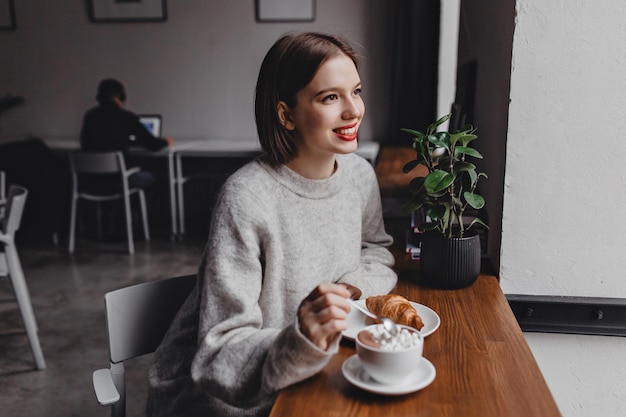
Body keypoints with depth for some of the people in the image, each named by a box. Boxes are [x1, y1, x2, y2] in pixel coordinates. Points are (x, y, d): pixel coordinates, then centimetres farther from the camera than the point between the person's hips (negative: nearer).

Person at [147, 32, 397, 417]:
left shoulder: (360, 175, -5)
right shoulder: (247, 198, -24)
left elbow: (375, 248, 14)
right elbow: (220, 358, -22)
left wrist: (353, 287, -6)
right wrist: (299, 342, -39)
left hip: (305, 372, 6)